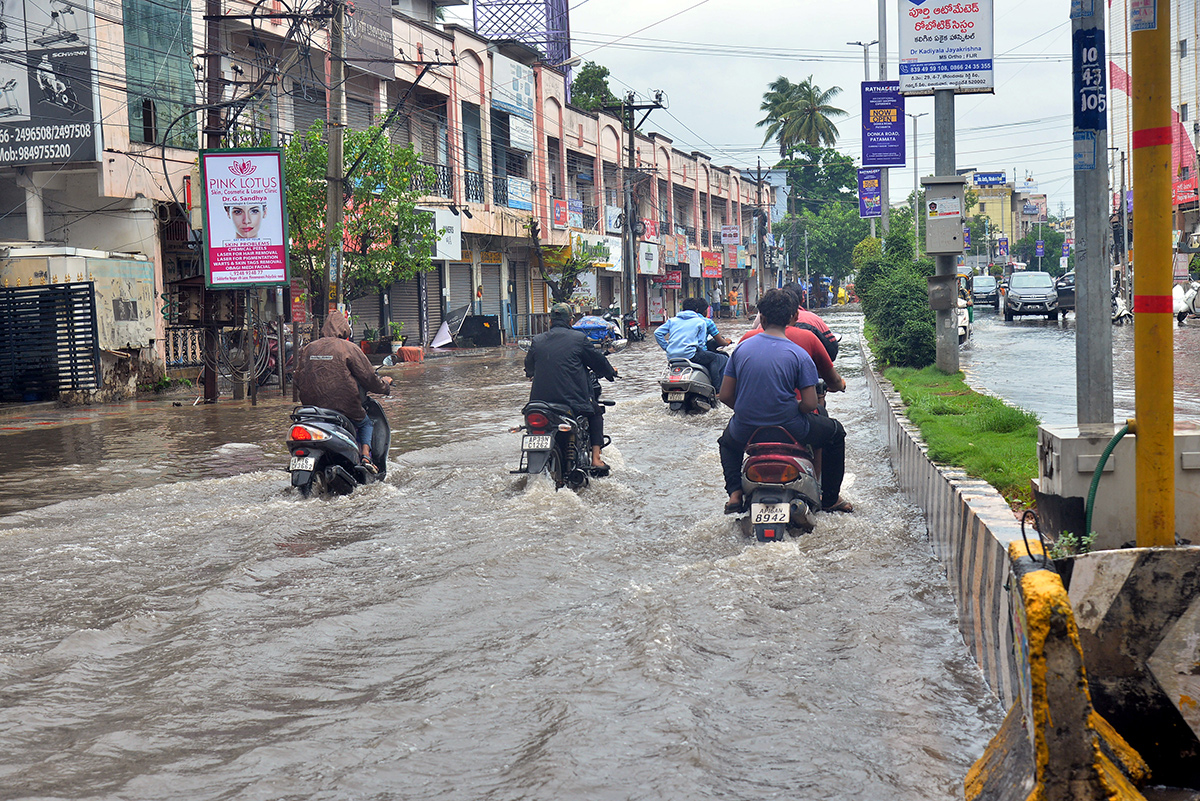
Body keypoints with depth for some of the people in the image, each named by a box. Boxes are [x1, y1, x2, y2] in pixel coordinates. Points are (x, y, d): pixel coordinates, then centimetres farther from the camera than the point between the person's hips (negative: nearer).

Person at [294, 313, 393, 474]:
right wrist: (385, 383, 19)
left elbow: (299, 382, 16)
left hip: (311, 407, 4)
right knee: (367, 423, 23)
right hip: (345, 407, -4)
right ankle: (366, 456, -1)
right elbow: (369, 378, -2)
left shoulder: (308, 349, 10)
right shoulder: (348, 348, -4)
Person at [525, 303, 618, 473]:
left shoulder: (537, 341, 7)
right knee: (596, 413, 21)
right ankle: (596, 459, 10)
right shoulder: (579, 338, -2)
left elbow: (529, 366, 23)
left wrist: (530, 374, 47)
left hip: (540, 398, 3)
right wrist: (610, 372, 30)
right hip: (574, 399, -3)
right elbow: (597, 360, 9)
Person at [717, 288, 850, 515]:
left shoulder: (742, 348, -1)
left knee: (727, 440, 40)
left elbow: (725, 396, 2)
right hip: (790, 430, -3)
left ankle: (734, 493, 18)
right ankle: (830, 498, 30)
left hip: (745, 432, 3)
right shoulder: (799, 355, -9)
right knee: (835, 432, 26)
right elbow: (810, 404, -12)